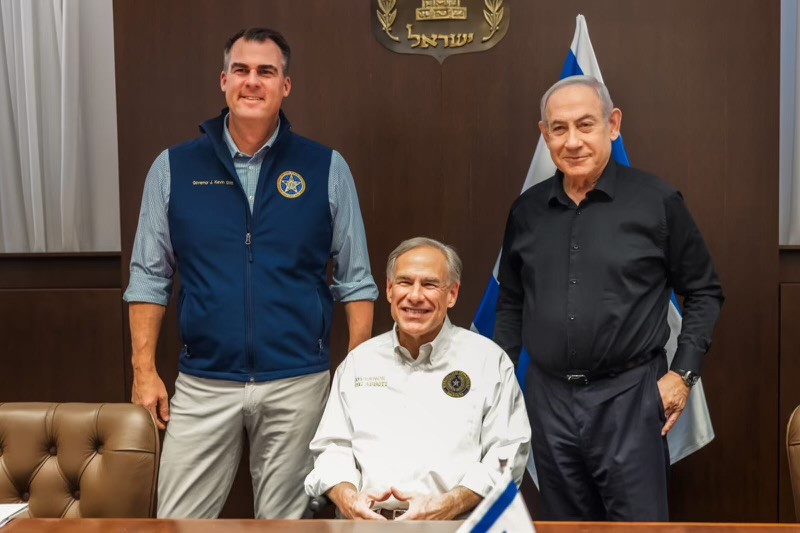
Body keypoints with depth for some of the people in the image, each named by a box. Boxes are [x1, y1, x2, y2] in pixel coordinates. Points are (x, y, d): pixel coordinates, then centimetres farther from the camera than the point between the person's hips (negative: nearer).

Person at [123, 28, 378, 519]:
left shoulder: (326, 169, 0)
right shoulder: (174, 167, 2)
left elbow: (355, 280, 3)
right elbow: (150, 278, 6)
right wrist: (144, 371, 1)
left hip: (298, 383, 0)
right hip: (203, 383, 1)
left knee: (286, 520, 13)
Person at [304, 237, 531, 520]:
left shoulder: (488, 360, 6)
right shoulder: (358, 361, 16)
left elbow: (507, 457, 1)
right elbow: (331, 447, 15)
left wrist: (447, 506, -13)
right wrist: (347, 496, -6)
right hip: (366, 519, 2)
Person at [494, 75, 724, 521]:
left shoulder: (657, 201, -6)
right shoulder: (527, 210, 5)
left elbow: (704, 292, 2)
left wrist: (684, 374, -5)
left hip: (627, 396, -3)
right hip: (548, 397, 4)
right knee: (564, 519, 16)